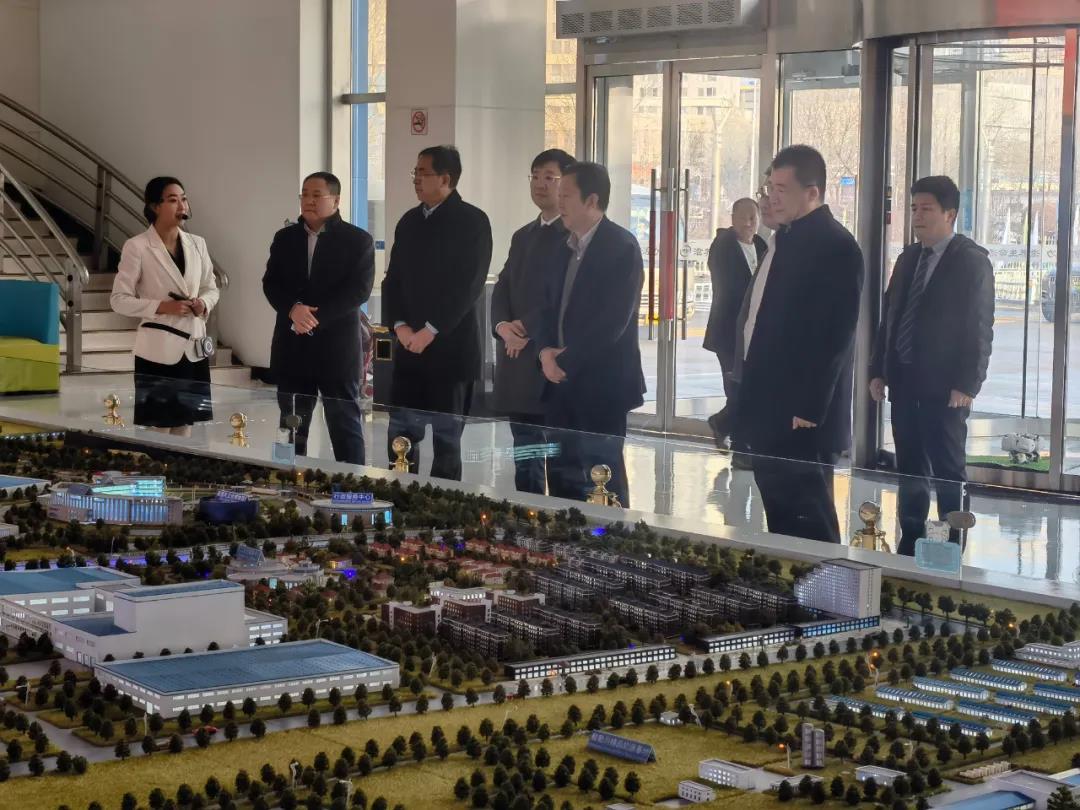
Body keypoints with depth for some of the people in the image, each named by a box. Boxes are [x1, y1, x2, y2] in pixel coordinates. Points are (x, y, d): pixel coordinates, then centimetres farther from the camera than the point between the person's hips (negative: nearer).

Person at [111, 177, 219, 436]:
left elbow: (211, 288, 16)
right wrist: (162, 307, -18)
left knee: (185, 427, 11)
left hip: (194, 347, 5)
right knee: (158, 430, -1)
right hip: (158, 349, -5)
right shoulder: (137, 247, -8)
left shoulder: (197, 244, 7)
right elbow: (119, 299, -7)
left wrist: (204, 304, -7)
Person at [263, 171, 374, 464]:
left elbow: (359, 289, -11)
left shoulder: (358, 240, -2)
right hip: (292, 347, 4)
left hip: (337, 347, -4)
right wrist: (293, 308, -17)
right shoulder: (285, 238, 11)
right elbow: (270, 283, 4)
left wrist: (316, 316, -19)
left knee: (346, 427, 1)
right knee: (291, 427, 10)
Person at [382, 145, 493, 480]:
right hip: (410, 346, 6)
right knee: (400, 435, 5)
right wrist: (400, 325, -4)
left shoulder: (472, 221, -7)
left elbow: (469, 283, -14)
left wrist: (430, 331, -16)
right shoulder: (409, 221, 13)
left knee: (446, 439, 1)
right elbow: (393, 279, 13)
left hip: (451, 348, -6)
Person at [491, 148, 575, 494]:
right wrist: (503, 326, -5)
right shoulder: (522, 236, 21)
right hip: (519, 365, 8)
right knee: (525, 457, 12)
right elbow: (502, 288, 15)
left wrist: (531, 329, -16)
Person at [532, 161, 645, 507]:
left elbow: (613, 319, -18)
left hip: (601, 384, -7)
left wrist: (567, 361, -14)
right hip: (562, 383, 7)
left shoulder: (622, 246, -11)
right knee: (561, 478, 9)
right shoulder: (564, 250, 15)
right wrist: (546, 351, -4)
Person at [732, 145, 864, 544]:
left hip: (800, 419, -9)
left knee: (808, 523, -3)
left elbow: (834, 336, -18)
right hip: (770, 412, 9)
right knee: (781, 520, 13)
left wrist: (808, 412, -20)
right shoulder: (788, 239, 15)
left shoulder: (835, 246, -13)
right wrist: (749, 398, 16)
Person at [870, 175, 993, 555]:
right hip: (903, 381, 6)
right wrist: (878, 370, 9)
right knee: (909, 469, 11)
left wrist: (967, 384, -15)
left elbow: (979, 328, -10)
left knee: (948, 472, -1)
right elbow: (889, 316, 15)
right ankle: (910, 544, 18)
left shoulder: (972, 260, -6)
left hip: (944, 387, -6)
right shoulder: (908, 258, 13)